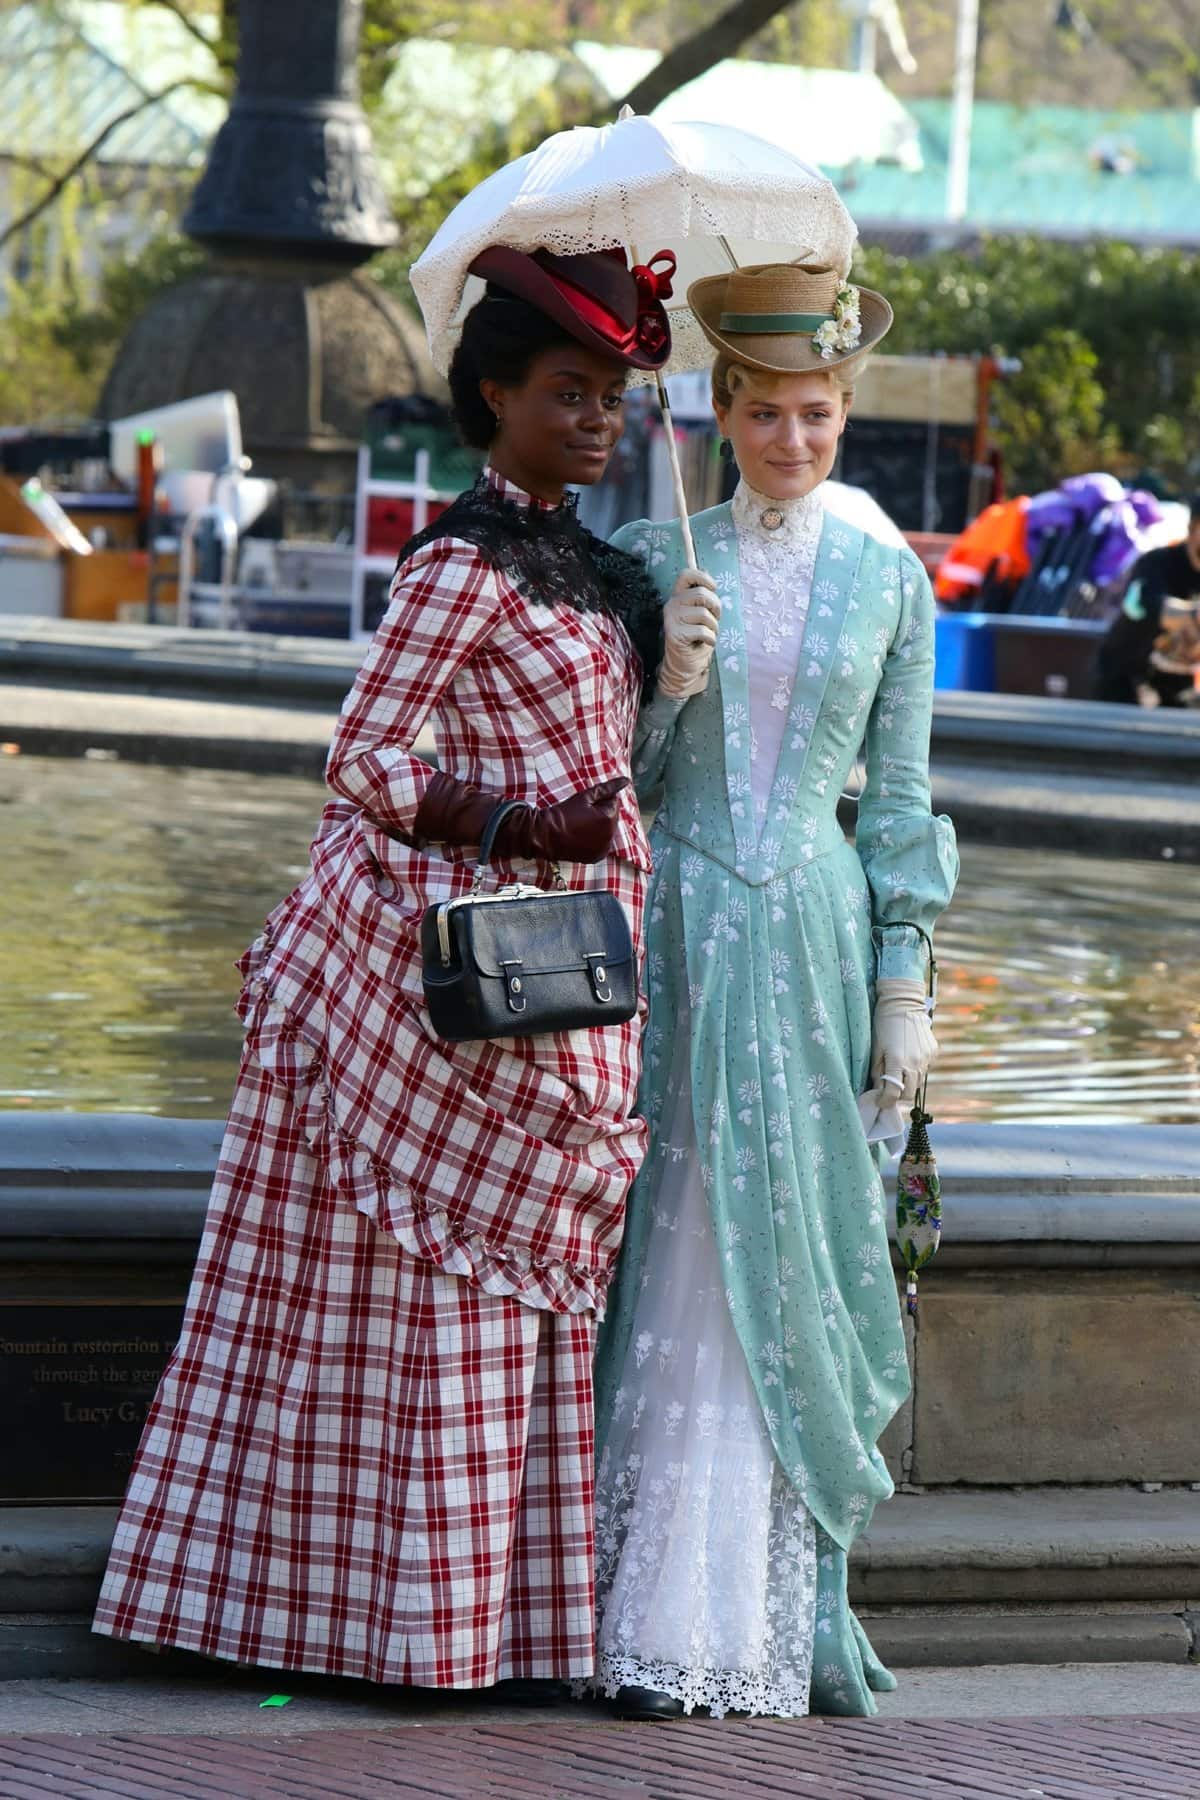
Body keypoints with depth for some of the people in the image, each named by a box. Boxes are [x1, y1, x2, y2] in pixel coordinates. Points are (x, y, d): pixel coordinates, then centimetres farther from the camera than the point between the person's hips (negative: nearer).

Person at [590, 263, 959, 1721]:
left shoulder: (888, 581, 7)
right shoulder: (653, 560, 4)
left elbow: (897, 798, 8)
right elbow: (608, 781, 7)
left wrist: (902, 989, 2)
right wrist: (666, 684, -12)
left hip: (818, 938, 1)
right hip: (679, 934, -1)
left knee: (796, 1269, 0)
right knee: (687, 1272, -5)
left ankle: (790, 1616, 4)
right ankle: (670, 1630, -4)